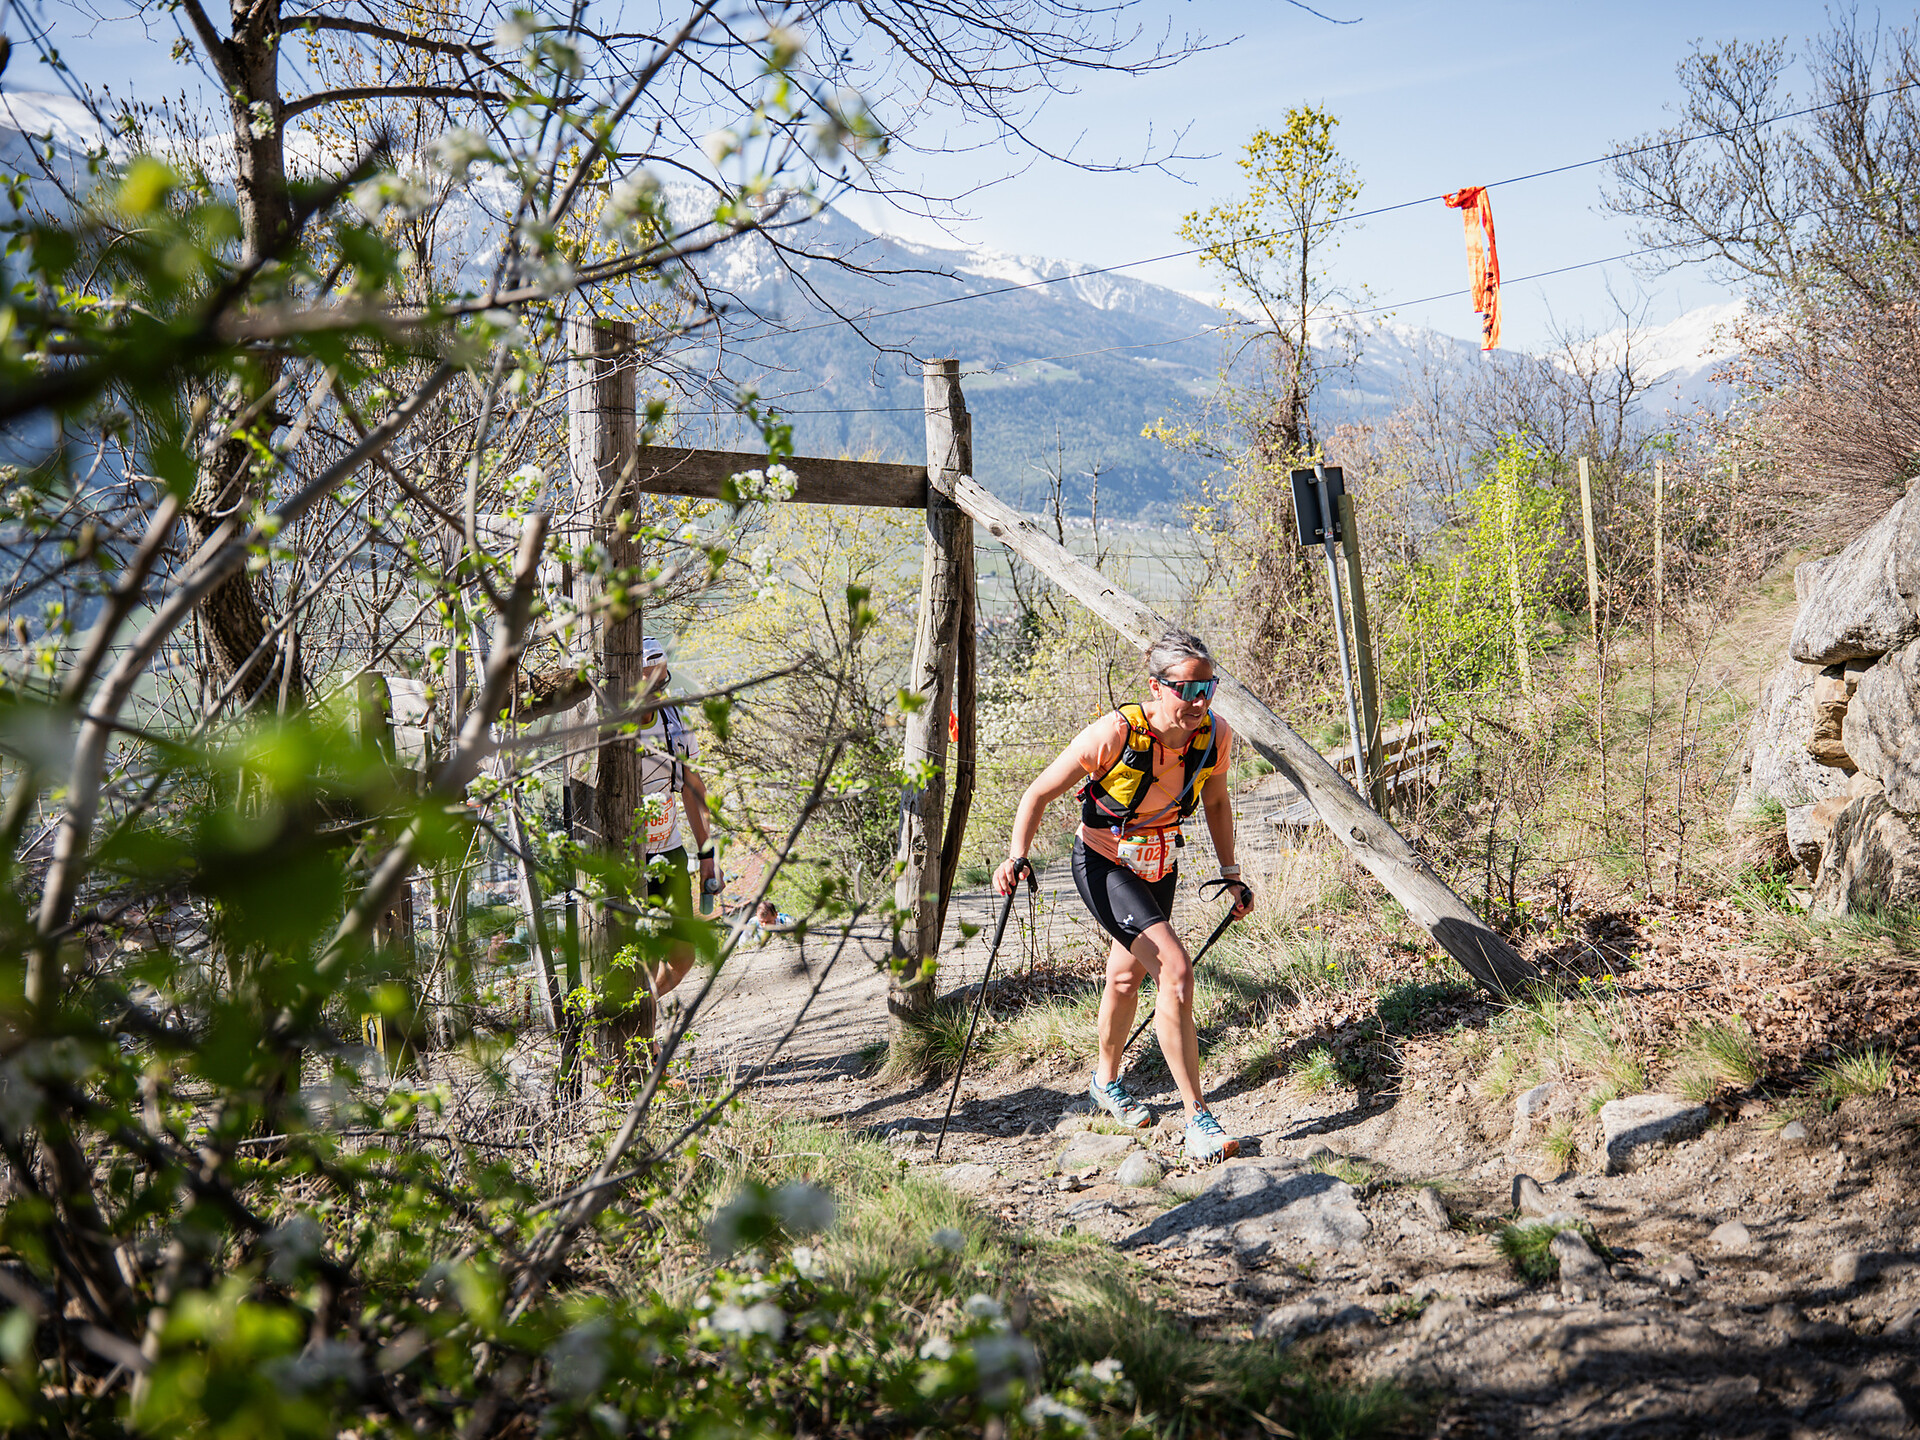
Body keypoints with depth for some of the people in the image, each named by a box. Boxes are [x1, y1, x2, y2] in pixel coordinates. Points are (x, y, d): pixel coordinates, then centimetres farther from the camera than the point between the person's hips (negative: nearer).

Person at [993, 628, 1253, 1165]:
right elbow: (1039, 794, -20)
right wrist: (1016, 857, -33)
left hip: (1160, 865, 6)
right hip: (1104, 865, -6)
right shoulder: (1114, 734, -32)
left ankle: (1106, 1080, 51)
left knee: (1128, 974, 25)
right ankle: (1197, 1120, -15)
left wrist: (1231, 875, 10)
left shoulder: (1214, 734, -18)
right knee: (1176, 971, -22)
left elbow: (1216, 802, 4)